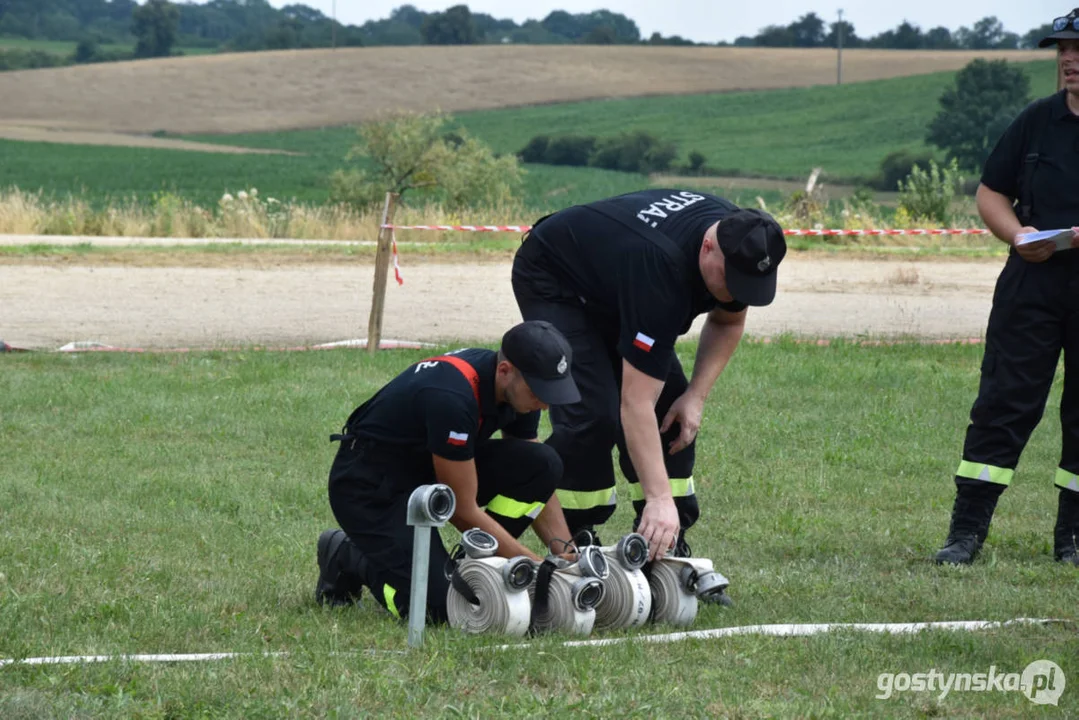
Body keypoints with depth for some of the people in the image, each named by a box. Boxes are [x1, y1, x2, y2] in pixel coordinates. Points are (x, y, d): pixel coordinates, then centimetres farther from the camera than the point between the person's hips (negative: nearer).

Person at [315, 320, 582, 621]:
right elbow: (463, 510, -26)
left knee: (543, 463, -14)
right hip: (371, 486, -8)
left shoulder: (518, 389, -9)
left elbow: (538, 483, 4)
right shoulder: (451, 399, -34)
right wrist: (536, 567, -23)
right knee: (439, 606, -23)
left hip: (428, 469, 8)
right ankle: (347, 558, 4)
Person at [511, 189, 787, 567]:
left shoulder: (741, 242, -21)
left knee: (672, 409, -2)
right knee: (593, 414, -23)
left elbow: (727, 320, 3)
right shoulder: (659, 267, -44)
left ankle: (666, 543, 3)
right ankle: (570, 545, -11)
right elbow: (636, 403, -44)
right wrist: (658, 497, -47)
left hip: (607, 287, 8)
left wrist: (696, 395, -12)